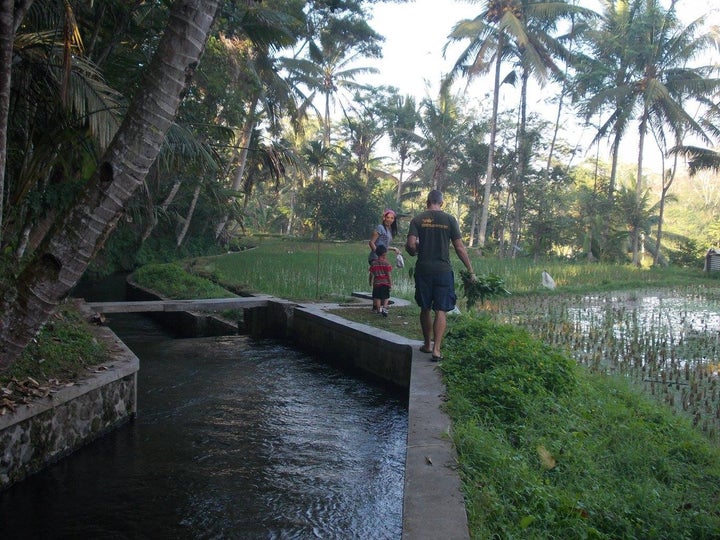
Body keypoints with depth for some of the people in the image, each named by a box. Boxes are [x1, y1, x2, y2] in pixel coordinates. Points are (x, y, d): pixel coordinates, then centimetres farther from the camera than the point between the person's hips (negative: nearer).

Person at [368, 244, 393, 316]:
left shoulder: (373, 263, 0)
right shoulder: (386, 263, -10)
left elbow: (371, 274, 5)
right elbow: (389, 275, -10)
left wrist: (371, 282, 19)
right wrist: (391, 283, -3)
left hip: (376, 283, 3)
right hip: (385, 283, -3)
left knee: (377, 297, 11)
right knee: (386, 297, 6)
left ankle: (378, 309, 12)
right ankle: (384, 308, -12)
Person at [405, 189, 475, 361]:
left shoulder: (417, 219, 1)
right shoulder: (449, 220, 0)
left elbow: (411, 245, -9)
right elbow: (459, 248, -2)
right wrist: (470, 270, 5)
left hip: (423, 270, 2)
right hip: (443, 270, -1)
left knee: (425, 308, 15)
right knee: (441, 310, 1)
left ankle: (427, 344, 26)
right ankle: (436, 349, -7)